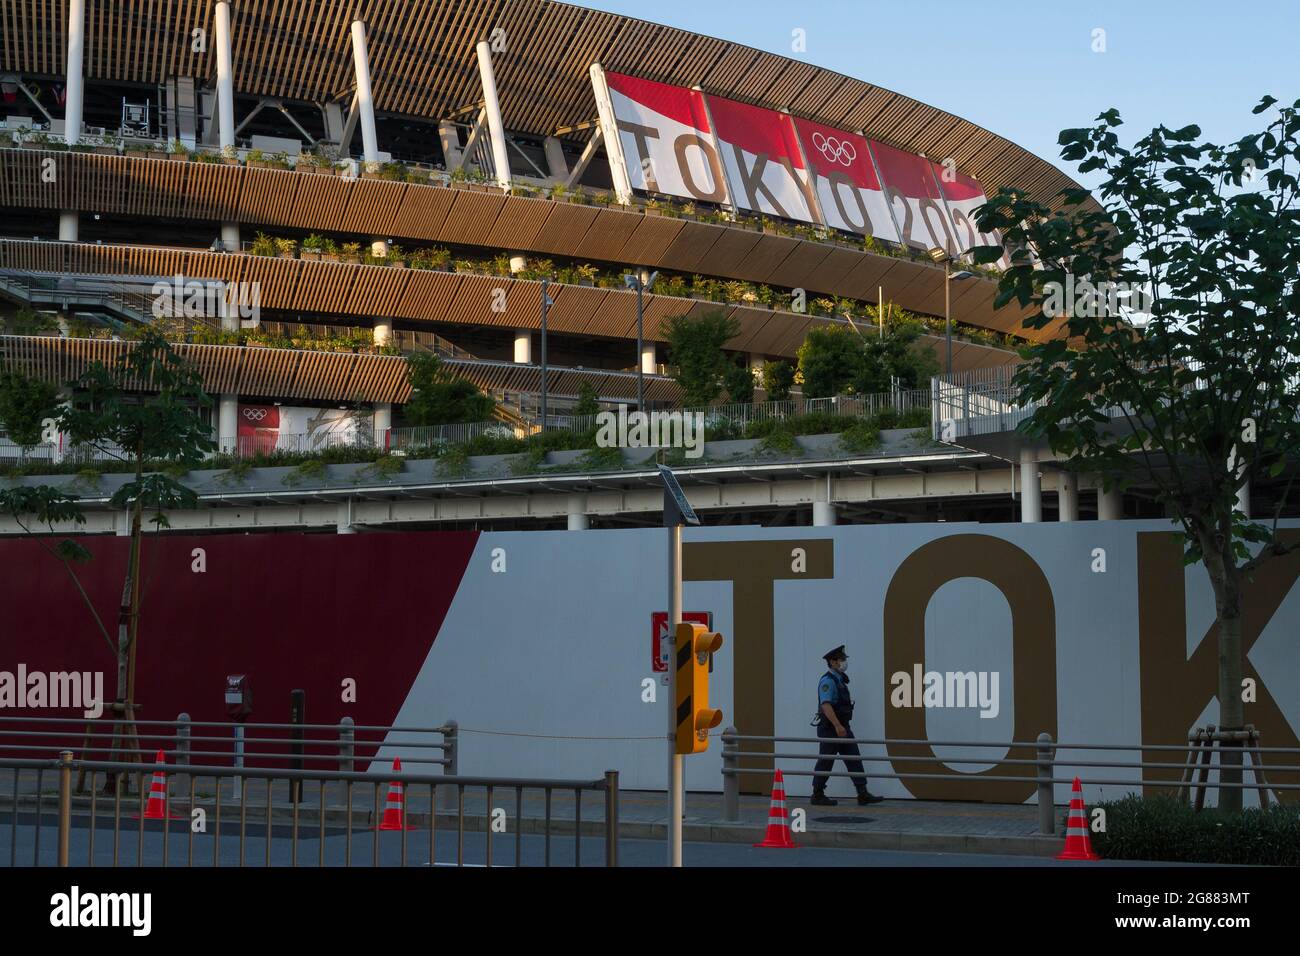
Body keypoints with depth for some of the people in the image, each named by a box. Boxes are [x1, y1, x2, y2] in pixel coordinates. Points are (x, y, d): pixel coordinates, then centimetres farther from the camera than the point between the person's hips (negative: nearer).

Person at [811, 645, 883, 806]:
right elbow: (825, 705, -26)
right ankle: (817, 795, 10)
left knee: (854, 759, 3)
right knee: (825, 762, 0)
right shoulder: (827, 681, -15)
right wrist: (838, 726, -32)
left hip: (842, 728, 9)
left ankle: (863, 794, 1)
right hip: (830, 728, -9)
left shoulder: (840, 680, 16)